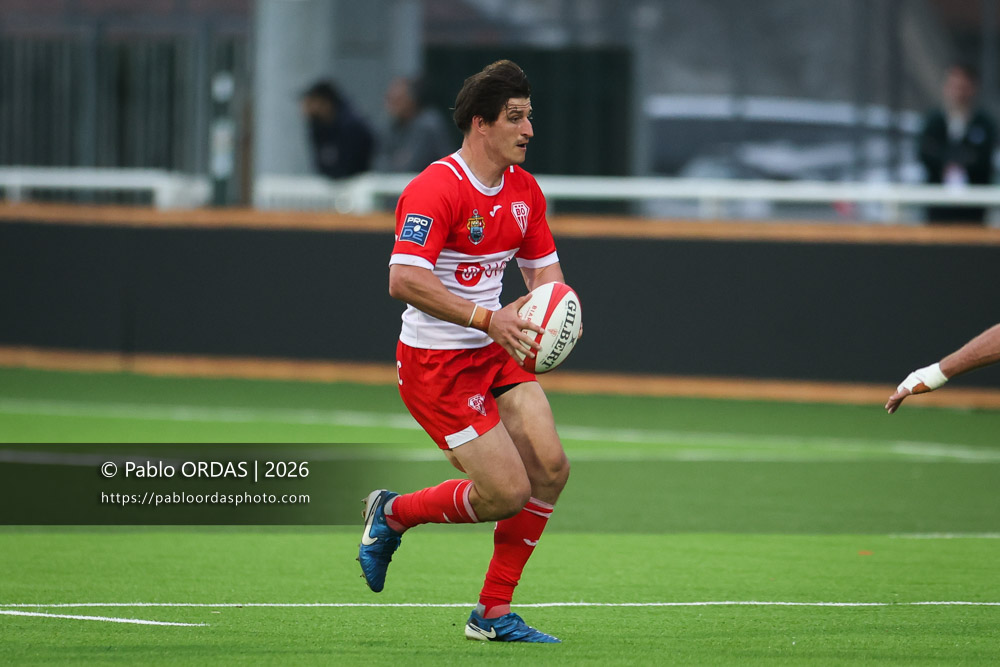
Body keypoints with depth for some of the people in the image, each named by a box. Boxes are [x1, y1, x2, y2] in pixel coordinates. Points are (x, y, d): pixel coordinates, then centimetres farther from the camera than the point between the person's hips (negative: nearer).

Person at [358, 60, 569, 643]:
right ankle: (393, 514, 16)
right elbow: (405, 280, -29)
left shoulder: (524, 190, 8)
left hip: (496, 354, 8)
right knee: (508, 492, -12)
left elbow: (545, 268, 17)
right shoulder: (436, 189, -19)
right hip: (436, 361, -8)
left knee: (551, 468, -5)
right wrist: (486, 318, -33)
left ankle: (494, 615, 7)